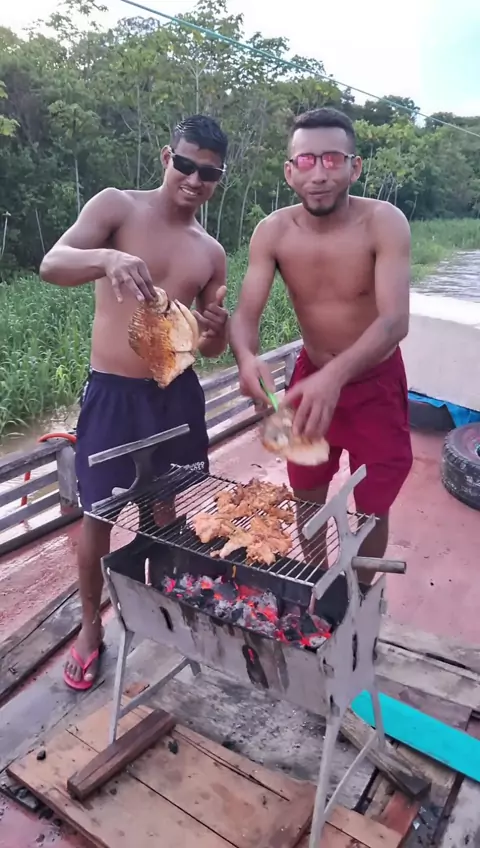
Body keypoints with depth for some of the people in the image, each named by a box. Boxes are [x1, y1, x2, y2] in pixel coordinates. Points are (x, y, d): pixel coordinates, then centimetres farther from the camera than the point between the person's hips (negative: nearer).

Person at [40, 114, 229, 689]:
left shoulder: (212, 254, 7)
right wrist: (106, 258, -38)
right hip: (112, 393, -3)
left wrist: (216, 331, -14)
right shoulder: (117, 206, -3)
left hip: (176, 392, 4)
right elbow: (51, 265, -18)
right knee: (98, 514, 6)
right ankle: (90, 626, 27)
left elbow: (211, 349, 10)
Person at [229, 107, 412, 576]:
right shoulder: (272, 232, -14)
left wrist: (336, 375, -50)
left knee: (371, 508, 8)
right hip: (310, 374, 3)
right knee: (307, 497, 15)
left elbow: (395, 320, -32)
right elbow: (245, 313, -18)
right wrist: (246, 357, -42)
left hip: (374, 382, -2)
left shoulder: (384, 222, -23)